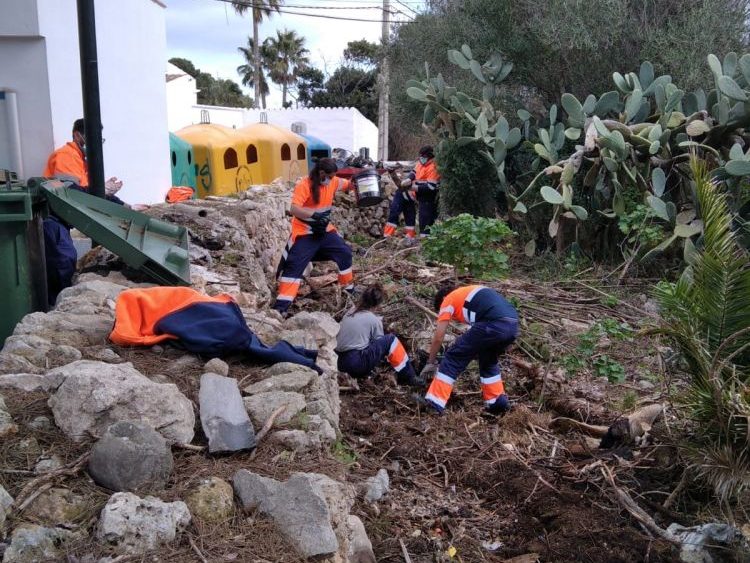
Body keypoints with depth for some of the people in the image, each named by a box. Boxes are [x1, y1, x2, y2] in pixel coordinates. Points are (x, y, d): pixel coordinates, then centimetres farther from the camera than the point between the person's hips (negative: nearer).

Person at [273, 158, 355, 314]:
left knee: (345, 252, 11)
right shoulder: (304, 185, -24)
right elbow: (294, 209, -35)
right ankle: (281, 304, -13)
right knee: (295, 264, -12)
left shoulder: (332, 181, -4)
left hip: (325, 230, 7)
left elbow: (348, 185, 13)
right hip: (304, 232, -7)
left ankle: (349, 287, 32)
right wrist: (314, 215, -47)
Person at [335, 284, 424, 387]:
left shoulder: (349, 314, 13)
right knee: (390, 340, 2)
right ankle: (408, 377, 7)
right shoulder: (374, 319, -3)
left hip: (341, 363, 7)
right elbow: (380, 343, 6)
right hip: (358, 363, -7)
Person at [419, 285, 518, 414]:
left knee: (453, 357, 7)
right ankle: (498, 402, 30)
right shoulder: (470, 293, 39)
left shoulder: (448, 300, 19)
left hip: (493, 324, -7)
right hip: (513, 325, 7)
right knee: (488, 361, 32)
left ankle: (434, 402, 5)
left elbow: (438, 338, 17)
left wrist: (430, 363, 29)